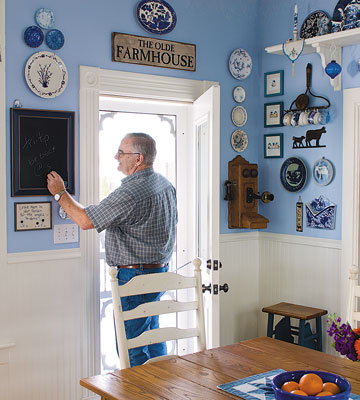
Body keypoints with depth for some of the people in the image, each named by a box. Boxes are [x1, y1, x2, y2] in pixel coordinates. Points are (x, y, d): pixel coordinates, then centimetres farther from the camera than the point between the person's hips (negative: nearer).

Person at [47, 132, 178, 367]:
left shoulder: (130, 193, -24)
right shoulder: (166, 185, 7)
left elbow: (85, 220, -19)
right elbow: (173, 222, 19)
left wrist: (60, 193, -5)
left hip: (134, 276, -10)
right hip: (160, 271, 10)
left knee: (131, 347, 0)